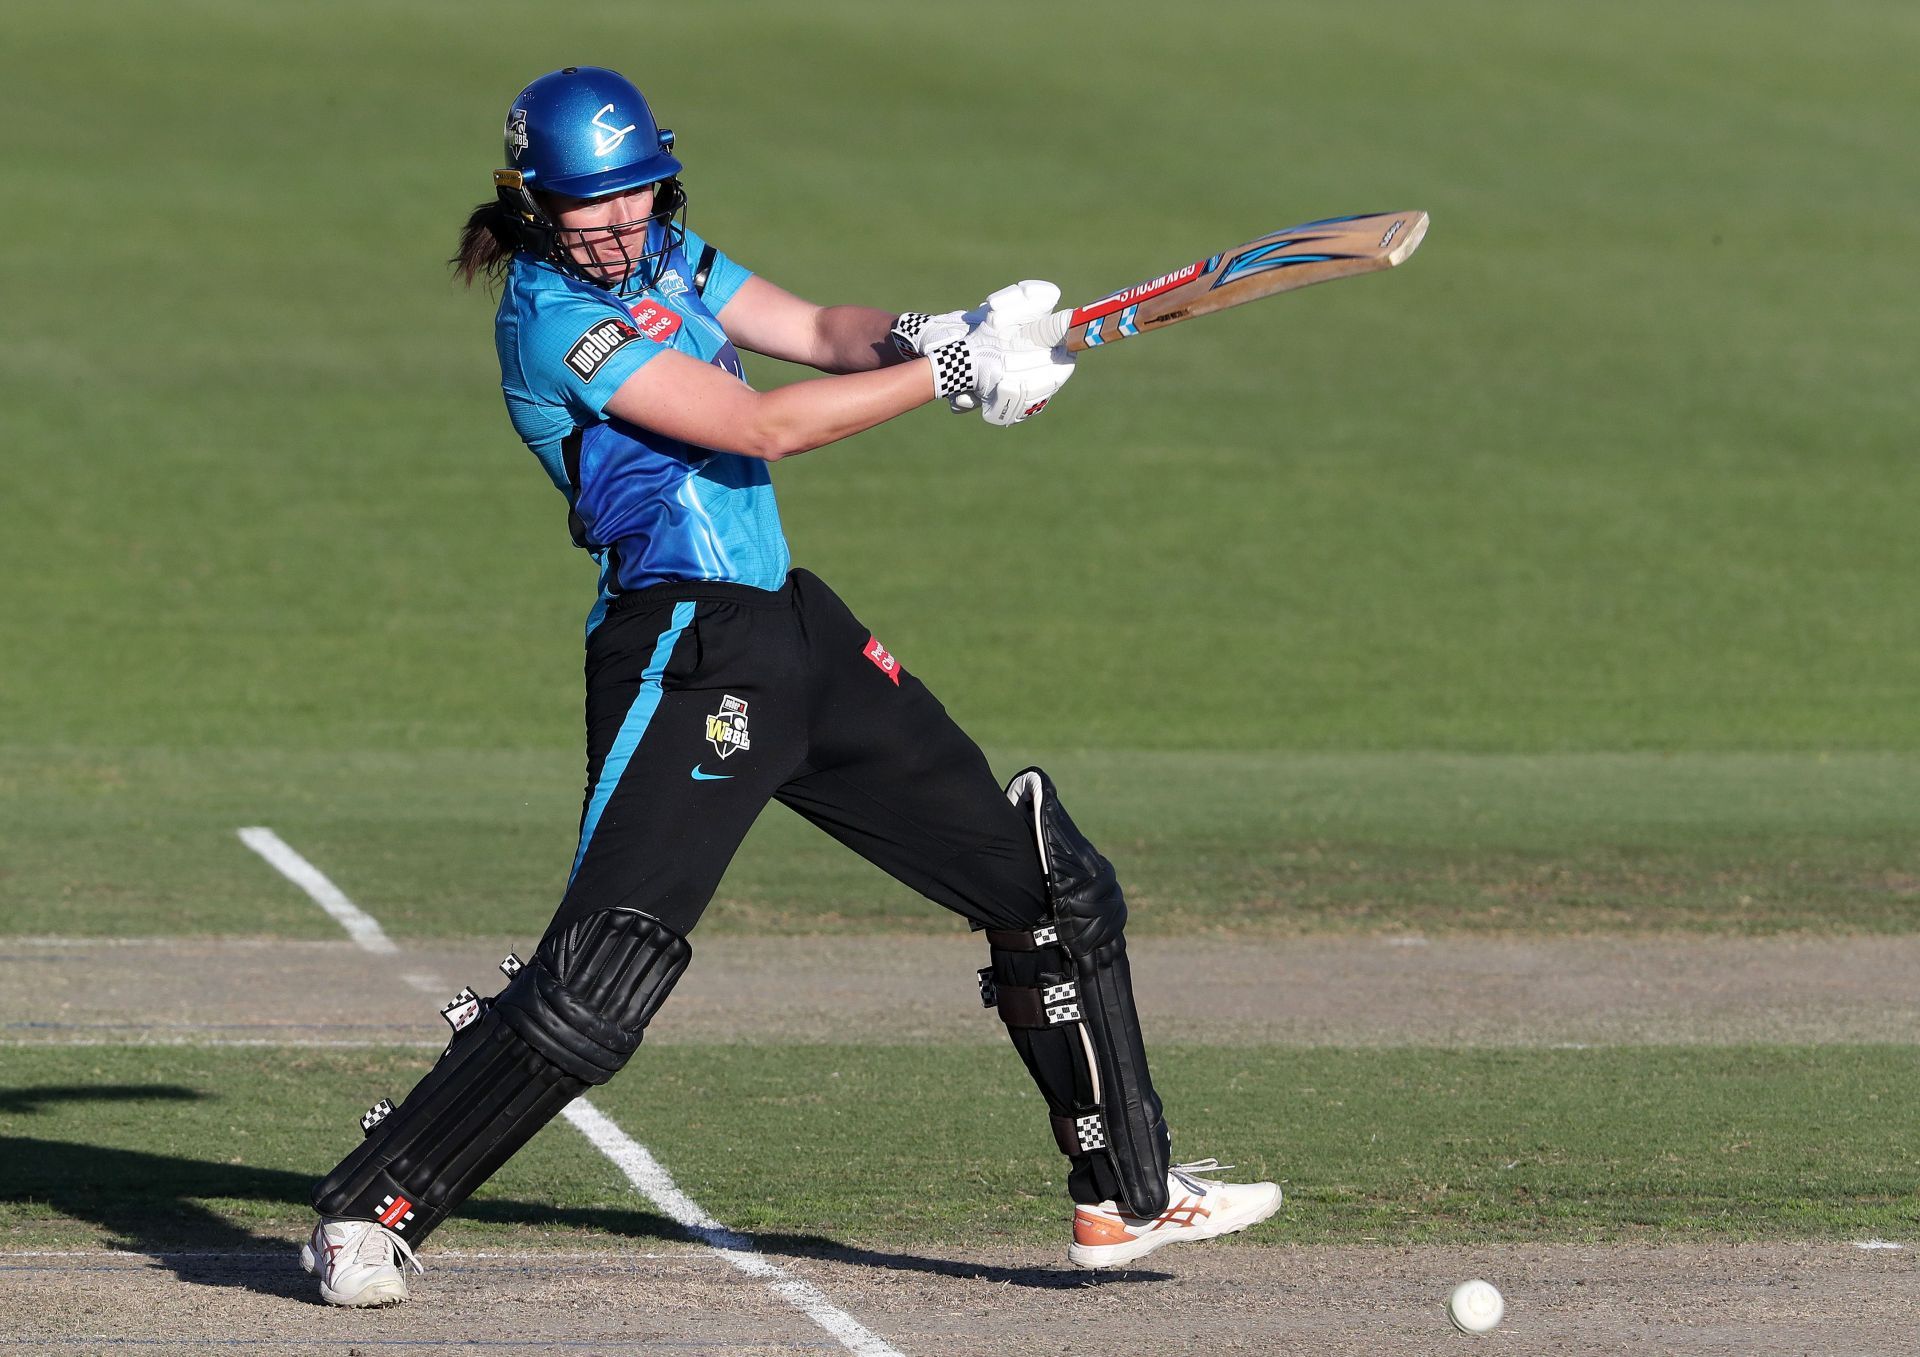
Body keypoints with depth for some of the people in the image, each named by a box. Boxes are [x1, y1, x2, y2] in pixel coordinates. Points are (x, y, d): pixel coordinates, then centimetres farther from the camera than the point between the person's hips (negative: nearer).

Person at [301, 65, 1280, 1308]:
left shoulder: (665, 258, 12)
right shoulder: (551, 316, -14)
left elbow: (817, 332, 9)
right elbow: (763, 427, -19)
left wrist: (917, 334, -13)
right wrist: (953, 374, -17)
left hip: (798, 637, 9)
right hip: (682, 655, -9)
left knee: (1060, 894, 14)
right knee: (598, 984, -22)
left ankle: (1128, 1196, 25)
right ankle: (368, 1212, -8)